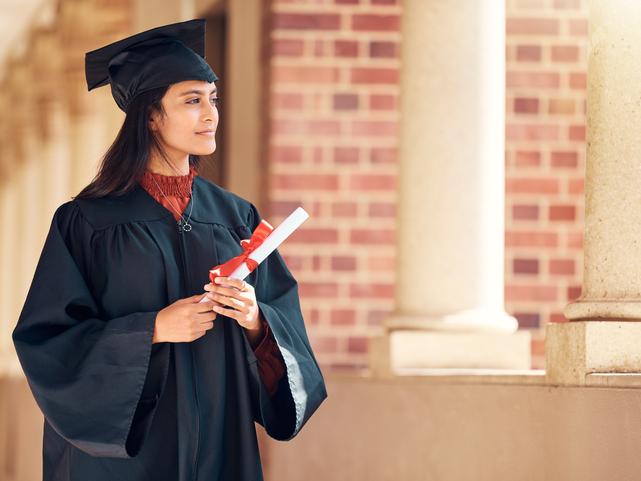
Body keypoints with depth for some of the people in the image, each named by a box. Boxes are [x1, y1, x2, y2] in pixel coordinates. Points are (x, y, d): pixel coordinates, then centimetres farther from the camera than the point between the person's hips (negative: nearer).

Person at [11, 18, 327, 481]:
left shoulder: (237, 218, 6)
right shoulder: (87, 222, -6)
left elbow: (285, 319, 5)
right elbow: (46, 339, -9)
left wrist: (255, 319, -17)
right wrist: (153, 329, -18)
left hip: (220, 440, 4)